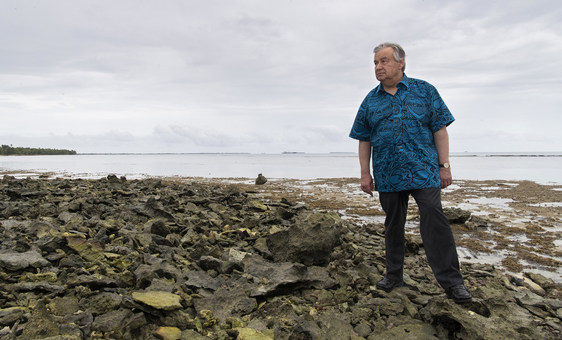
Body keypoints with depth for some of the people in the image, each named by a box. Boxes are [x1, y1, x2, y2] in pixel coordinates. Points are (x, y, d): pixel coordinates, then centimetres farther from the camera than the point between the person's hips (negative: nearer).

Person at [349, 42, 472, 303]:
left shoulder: (424, 91, 4)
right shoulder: (370, 101, 10)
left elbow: (440, 129, 2)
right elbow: (364, 140, 10)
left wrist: (444, 165, -4)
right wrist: (365, 174, 5)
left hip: (424, 171, -3)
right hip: (387, 175, 3)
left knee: (435, 222, -9)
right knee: (393, 225, 11)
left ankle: (451, 280, 3)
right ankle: (393, 275, 25)